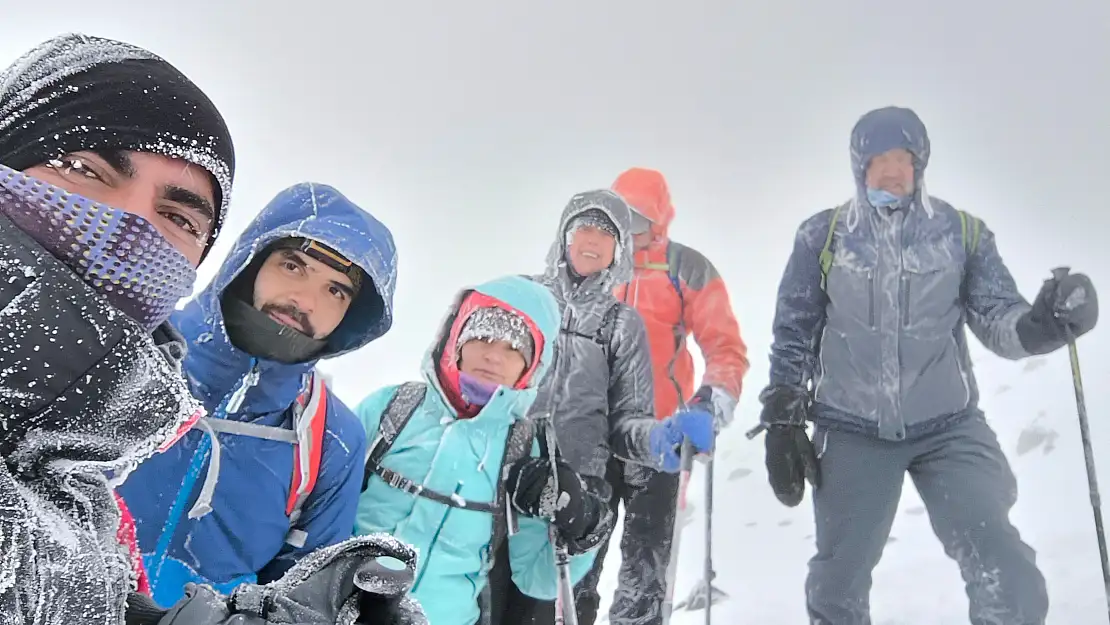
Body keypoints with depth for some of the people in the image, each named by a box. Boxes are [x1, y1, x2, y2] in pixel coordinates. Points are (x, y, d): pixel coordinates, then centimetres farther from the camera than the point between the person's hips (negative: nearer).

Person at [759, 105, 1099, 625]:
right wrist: (782, 423, 1)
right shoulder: (821, 236, 0)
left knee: (1011, 581, -9)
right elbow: (793, 336, 4)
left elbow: (999, 319, -1)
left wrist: (1041, 323, -25)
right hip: (851, 432, 0)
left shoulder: (963, 232, 2)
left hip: (949, 428, 0)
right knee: (837, 583, 13)